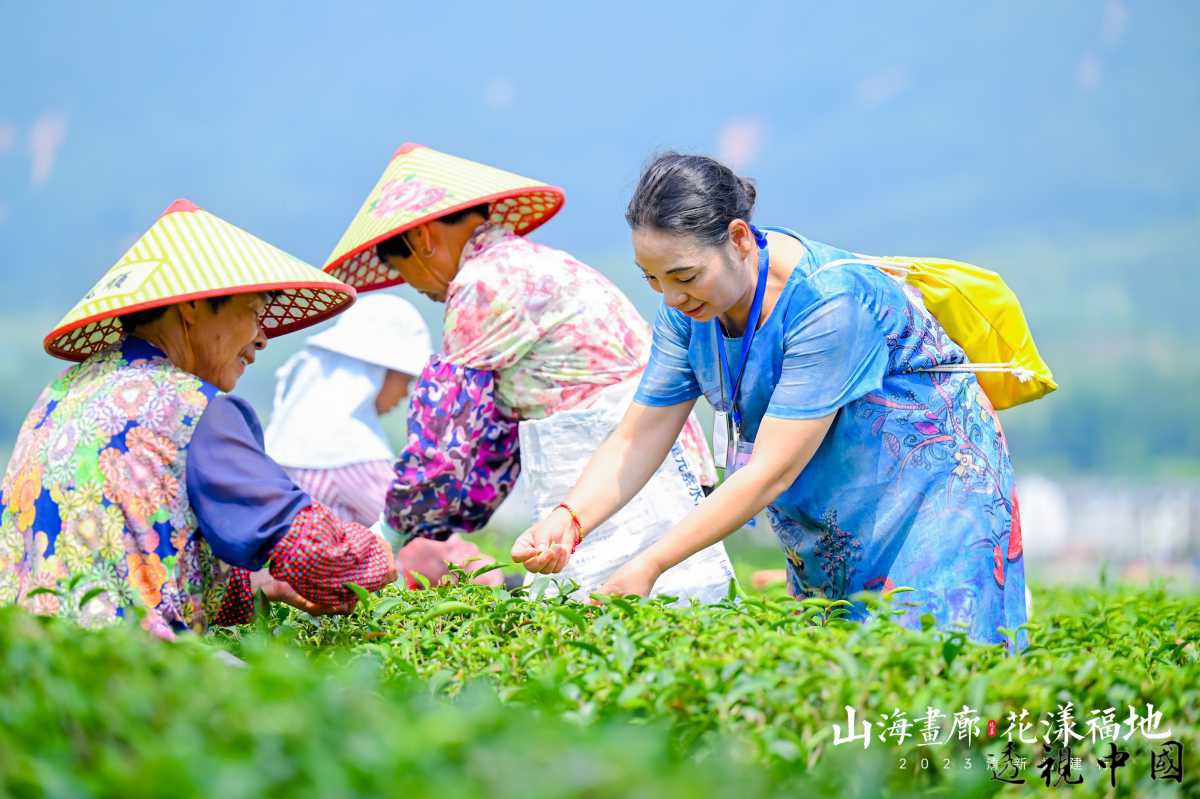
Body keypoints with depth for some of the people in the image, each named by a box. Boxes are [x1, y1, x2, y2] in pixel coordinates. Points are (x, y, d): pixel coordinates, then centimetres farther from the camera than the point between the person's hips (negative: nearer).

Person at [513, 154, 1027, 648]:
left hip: (932, 475, -7)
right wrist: (567, 520, -27)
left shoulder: (829, 301, -31)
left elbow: (772, 472, -32)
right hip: (826, 511, 7)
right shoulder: (690, 305, -9)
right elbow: (638, 439, -8)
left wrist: (651, 565, -35)